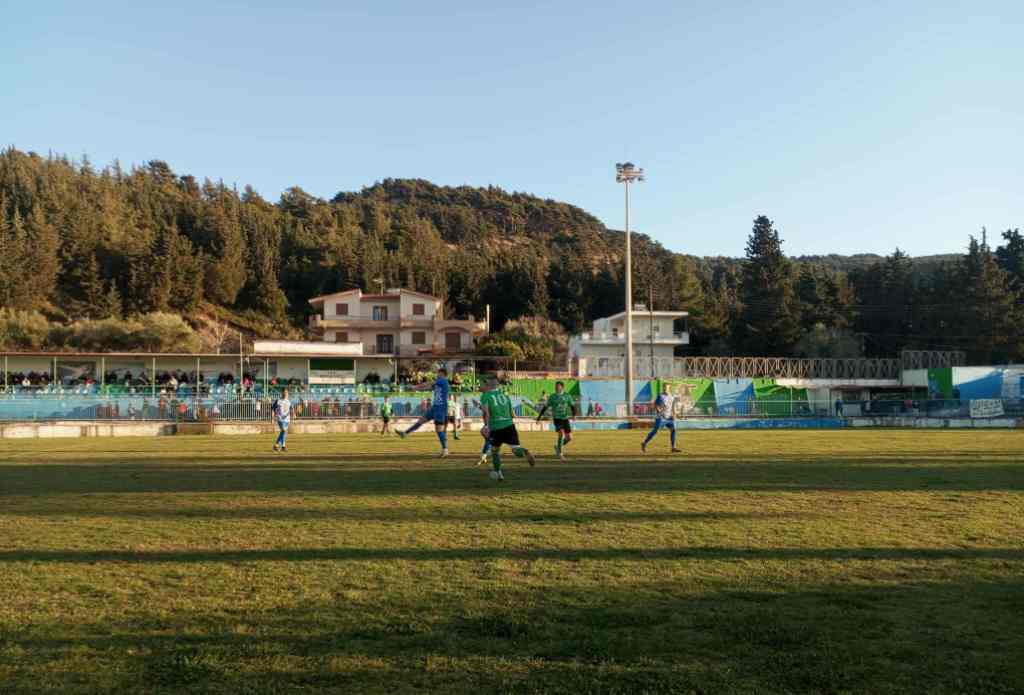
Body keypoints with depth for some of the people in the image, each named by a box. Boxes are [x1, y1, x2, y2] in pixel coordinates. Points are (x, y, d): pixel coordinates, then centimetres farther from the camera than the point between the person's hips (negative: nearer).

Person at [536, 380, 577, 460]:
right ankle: (560, 454, -12)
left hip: (565, 419, 3)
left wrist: (574, 415, -14)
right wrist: (539, 417, 5)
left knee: (569, 438, 0)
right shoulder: (552, 397, 0)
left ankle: (558, 447, 26)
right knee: (562, 434, -23)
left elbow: (572, 406, 4)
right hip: (557, 419, -3)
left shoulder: (567, 396, 3)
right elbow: (545, 407, 5)